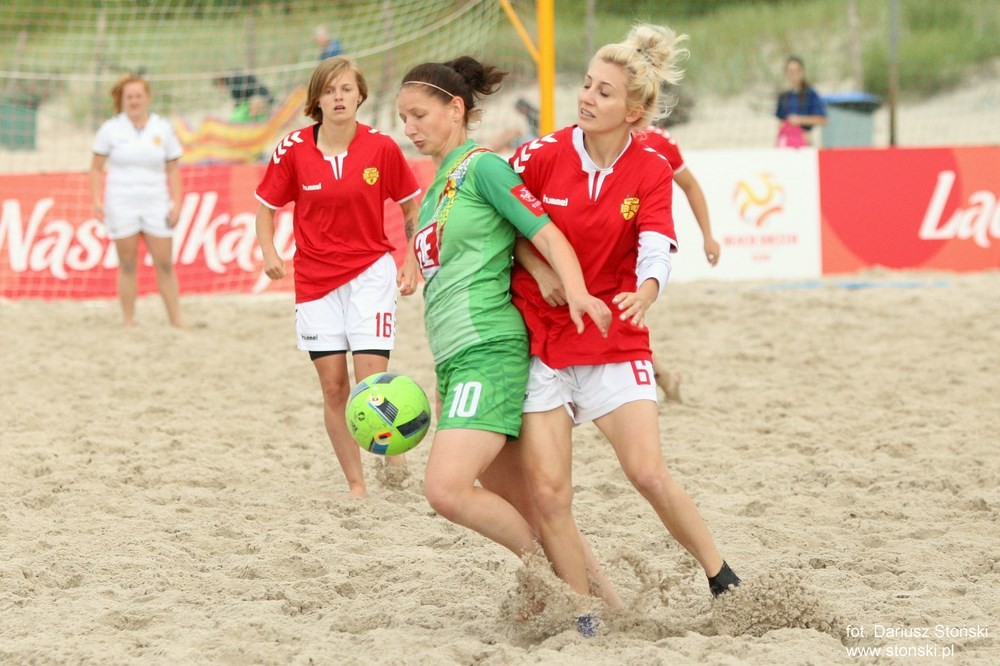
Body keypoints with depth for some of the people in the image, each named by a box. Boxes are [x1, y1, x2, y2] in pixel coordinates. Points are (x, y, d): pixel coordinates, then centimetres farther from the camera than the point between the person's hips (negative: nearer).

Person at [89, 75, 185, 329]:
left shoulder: (163, 129, 5)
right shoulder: (110, 129, 1)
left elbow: (173, 169, 8)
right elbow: (96, 168, 4)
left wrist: (176, 203, -1)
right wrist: (96, 200, -7)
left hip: (156, 204, 1)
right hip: (121, 205, -1)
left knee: (165, 264, -2)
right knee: (127, 265, 1)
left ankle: (176, 321, 4)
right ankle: (129, 322, 7)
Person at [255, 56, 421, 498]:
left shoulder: (381, 147, -7)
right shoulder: (294, 150, -5)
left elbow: (413, 207, 6)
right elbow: (266, 206, 6)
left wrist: (412, 262, 0)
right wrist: (270, 254, -10)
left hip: (371, 274, -2)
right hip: (315, 280, 2)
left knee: (372, 381, -13)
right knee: (333, 387, 2)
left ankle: (394, 455, 10)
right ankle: (355, 483, 12)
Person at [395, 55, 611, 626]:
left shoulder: (482, 166, -5)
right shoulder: (438, 187, 20)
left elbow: (547, 235, -13)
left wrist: (577, 291, -31)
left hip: (488, 351, -9)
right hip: (455, 359, 9)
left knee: (447, 489, -20)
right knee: (514, 500, 8)